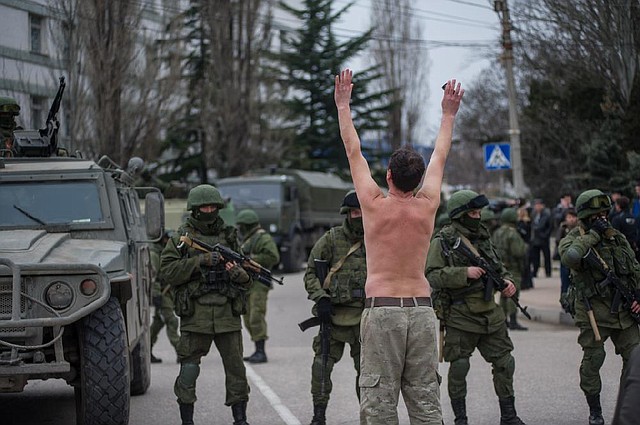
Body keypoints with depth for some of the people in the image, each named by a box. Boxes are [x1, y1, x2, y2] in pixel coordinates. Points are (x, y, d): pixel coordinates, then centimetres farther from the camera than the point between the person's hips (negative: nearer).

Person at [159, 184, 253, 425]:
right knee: (188, 371, -1)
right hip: (195, 316, -2)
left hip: (227, 315, 2)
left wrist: (239, 274, -9)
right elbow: (167, 272, -6)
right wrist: (200, 261, -14)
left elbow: (247, 280, 15)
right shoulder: (181, 238, 5)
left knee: (236, 369, 3)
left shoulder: (229, 237, 13)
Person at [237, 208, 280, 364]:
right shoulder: (247, 239, 21)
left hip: (258, 285, -10)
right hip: (246, 285, 10)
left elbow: (273, 257, -21)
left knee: (256, 318, -15)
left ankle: (261, 352, -15)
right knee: (248, 320, 9)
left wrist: (251, 259, -19)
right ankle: (257, 351, 13)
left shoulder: (263, 238, -9)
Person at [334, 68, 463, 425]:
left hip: (382, 310, -3)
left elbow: (354, 153, 7)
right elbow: (440, 157, 18)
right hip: (422, 310, 3)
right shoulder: (427, 207, 4)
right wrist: (449, 114, 32)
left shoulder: (375, 205, -3)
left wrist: (343, 105, 17)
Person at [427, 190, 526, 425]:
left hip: (490, 314, 6)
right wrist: (464, 273, -23)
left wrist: (507, 282, 1)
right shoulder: (443, 241, -7)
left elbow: (499, 267, 22)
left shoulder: (482, 237, 12)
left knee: (504, 363, 6)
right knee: (459, 367, 0)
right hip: (460, 317, -6)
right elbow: (432, 275, -16)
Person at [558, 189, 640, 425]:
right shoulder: (573, 239, -4)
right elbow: (570, 256, -30)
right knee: (592, 360, -1)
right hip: (593, 312, -5)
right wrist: (593, 235, -20)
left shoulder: (617, 238, 12)